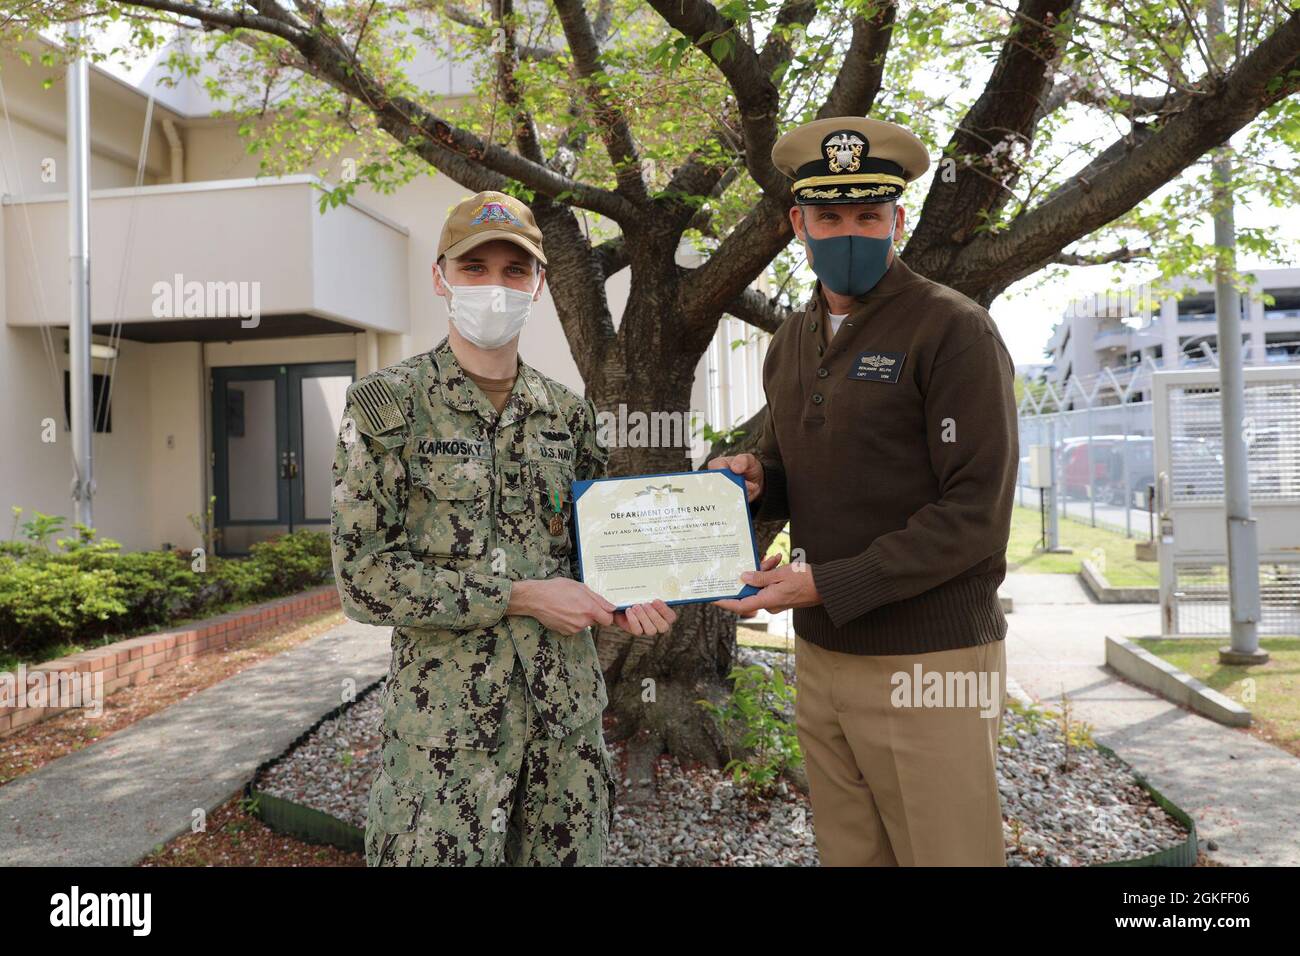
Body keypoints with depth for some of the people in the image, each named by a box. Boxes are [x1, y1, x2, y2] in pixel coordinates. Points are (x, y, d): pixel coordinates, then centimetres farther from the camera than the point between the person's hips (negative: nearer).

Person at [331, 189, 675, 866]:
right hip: (447, 718, -4)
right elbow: (362, 575, -11)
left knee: (569, 854, 14)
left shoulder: (566, 411, 6)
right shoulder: (387, 404, -6)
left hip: (568, 709, 4)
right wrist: (520, 597, -15)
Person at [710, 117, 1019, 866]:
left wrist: (825, 584, -19)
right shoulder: (792, 343, 11)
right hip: (822, 657, 6)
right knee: (849, 854, 16)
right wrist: (754, 480, -1)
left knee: (946, 852, 5)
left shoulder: (955, 331, -11)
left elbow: (976, 516, -16)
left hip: (928, 663, -6)